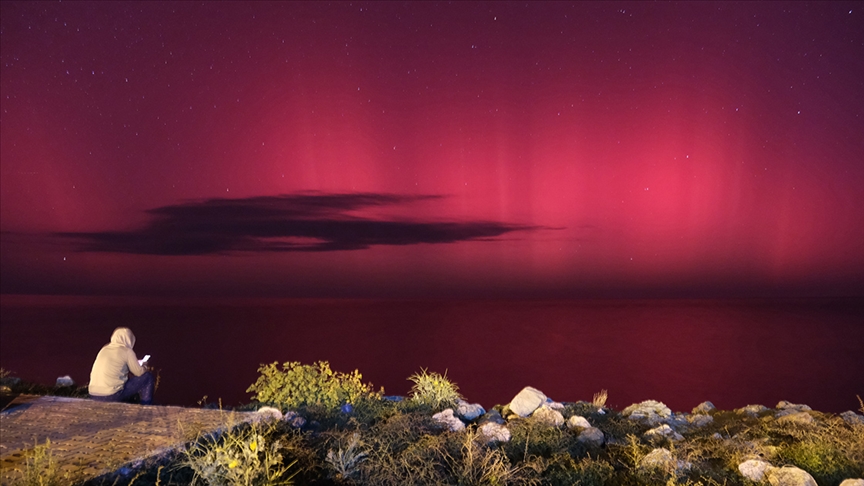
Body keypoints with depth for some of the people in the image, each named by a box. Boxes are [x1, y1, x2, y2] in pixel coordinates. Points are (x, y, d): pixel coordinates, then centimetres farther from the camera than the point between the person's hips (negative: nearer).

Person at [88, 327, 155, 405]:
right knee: (148, 376, 6)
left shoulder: (104, 349, 12)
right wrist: (144, 367, 21)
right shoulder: (127, 351, -6)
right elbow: (139, 372, -2)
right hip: (112, 397, -7)